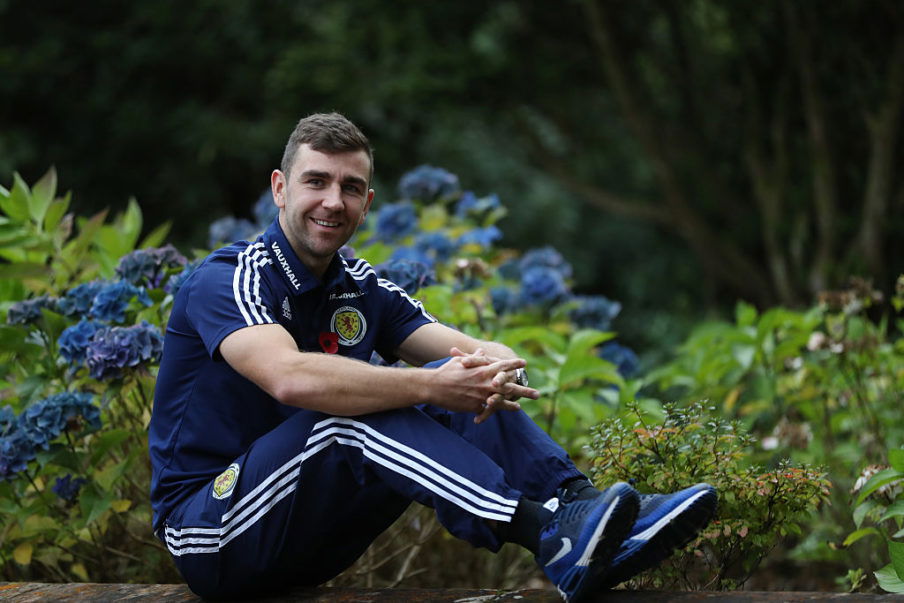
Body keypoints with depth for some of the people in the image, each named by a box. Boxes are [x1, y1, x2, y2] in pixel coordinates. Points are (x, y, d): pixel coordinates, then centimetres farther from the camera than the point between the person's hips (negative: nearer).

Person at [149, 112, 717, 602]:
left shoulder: (361, 290, 9)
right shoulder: (228, 280, -14)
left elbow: (475, 352, -3)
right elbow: (290, 377, -35)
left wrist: (493, 367, -28)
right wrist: (432, 386, -39)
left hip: (314, 538, 7)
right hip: (210, 527, -7)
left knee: (465, 392, -8)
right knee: (353, 412, -32)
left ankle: (579, 503, -29)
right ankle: (547, 535, -45)